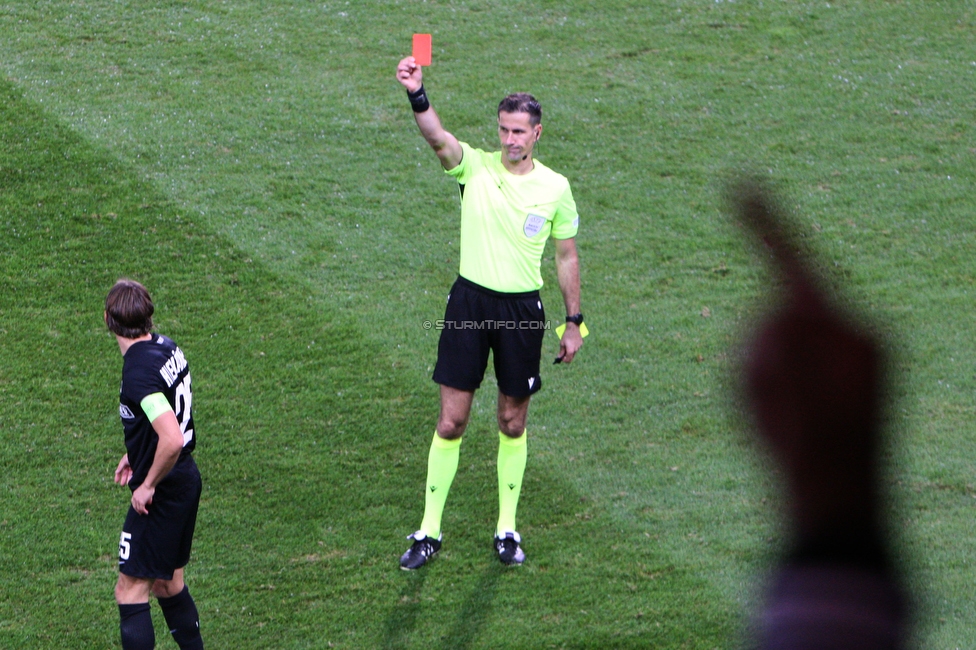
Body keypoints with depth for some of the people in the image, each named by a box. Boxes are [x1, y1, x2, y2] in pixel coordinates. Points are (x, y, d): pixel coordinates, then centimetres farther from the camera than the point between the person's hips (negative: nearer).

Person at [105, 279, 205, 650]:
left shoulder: (139, 372, -26)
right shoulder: (166, 347, 3)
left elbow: (172, 439, -34)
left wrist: (148, 485, -20)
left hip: (162, 494, -9)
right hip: (187, 480, 9)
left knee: (131, 591, -2)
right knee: (166, 583, 21)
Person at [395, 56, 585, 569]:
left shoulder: (555, 188, -1)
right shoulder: (476, 167, -5)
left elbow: (566, 257, 8)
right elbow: (438, 138, -26)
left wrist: (573, 323, 8)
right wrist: (416, 95, -45)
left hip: (522, 308, 1)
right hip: (470, 300, -1)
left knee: (512, 423, 10)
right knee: (451, 419, 0)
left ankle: (507, 529, 23)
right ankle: (429, 531, 10)